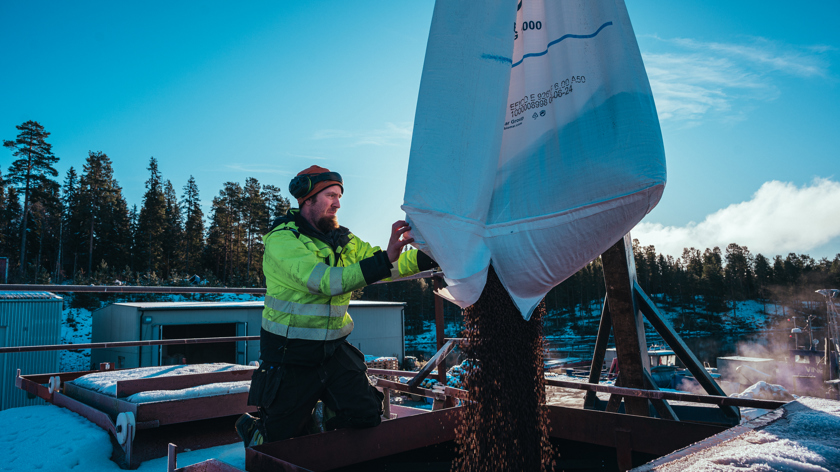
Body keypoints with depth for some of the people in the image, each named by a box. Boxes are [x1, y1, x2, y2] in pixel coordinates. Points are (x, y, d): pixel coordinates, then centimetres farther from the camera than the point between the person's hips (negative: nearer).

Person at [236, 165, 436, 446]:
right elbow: (325, 281, -32)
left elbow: (386, 267, -2)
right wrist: (385, 258, -41)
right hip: (290, 356, -5)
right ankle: (251, 429, 42)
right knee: (280, 442, 8)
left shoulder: (343, 241, 5)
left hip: (334, 349, 5)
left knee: (367, 417, 0)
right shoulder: (282, 239, -18)